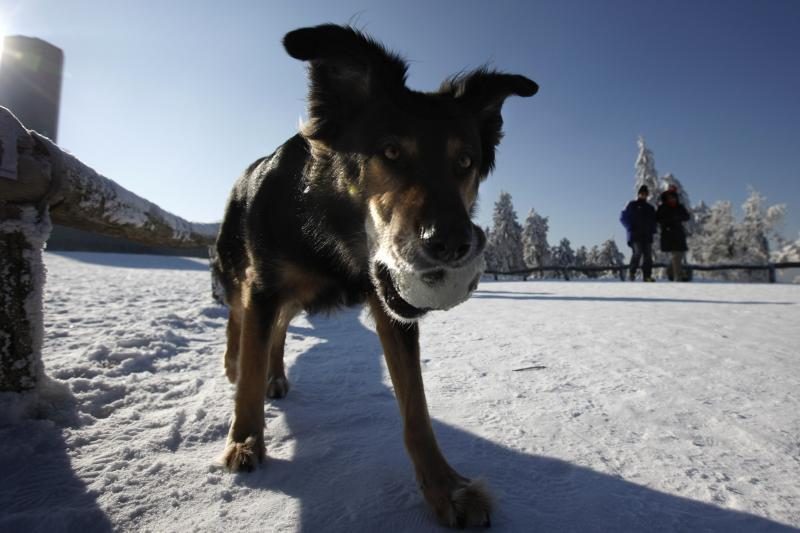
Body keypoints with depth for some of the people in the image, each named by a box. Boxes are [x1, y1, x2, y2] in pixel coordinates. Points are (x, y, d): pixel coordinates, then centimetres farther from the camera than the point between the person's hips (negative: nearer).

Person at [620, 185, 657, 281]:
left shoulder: (650, 208, 22)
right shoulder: (632, 205, 8)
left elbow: (654, 221, 28)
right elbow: (623, 217, 1)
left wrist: (652, 229, 8)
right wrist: (630, 228, -9)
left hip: (647, 236, 5)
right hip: (635, 235, -5)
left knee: (648, 255, -2)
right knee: (637, 253, -21)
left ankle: (647, 276, -1)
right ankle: (631, 272, -9)